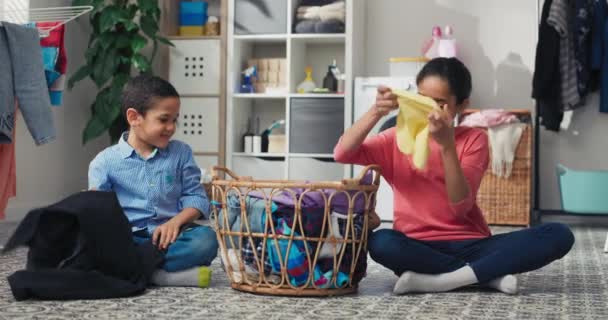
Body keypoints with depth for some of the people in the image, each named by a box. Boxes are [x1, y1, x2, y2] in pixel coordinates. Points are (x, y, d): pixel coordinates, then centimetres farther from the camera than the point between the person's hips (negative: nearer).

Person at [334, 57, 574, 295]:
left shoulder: (473, 139, 2)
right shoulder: (399, 138, 7)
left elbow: (461, 206, -13)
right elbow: (342, 154, -7)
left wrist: (446, 144, -24)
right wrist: (375, 112, -20)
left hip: (468, 246, 1)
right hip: (418, 247, 0)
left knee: (559, 235, -22)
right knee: (380, 243, -37)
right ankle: (488, 274, -23)